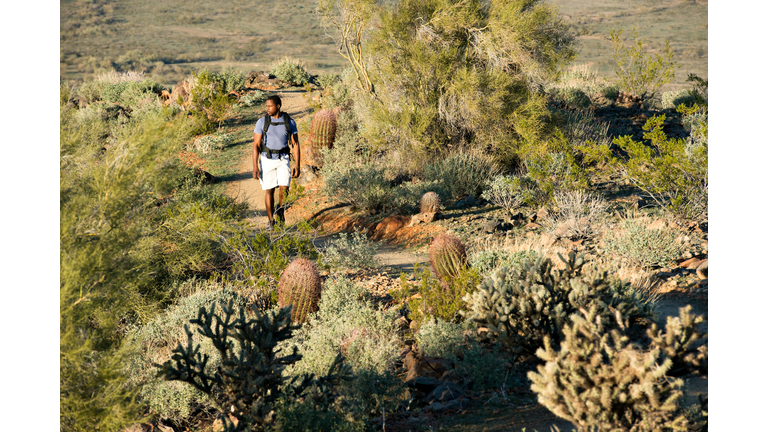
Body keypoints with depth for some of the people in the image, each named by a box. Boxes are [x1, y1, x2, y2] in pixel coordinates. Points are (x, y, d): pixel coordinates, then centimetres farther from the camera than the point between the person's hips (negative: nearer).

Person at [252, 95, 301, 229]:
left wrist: (297, 165, -8)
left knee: (284, 188, -16)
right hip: (267, 160, 0)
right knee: (269, 191, 3)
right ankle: (271, 222, 16)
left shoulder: (290, 122, -4)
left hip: (283, 160, 0)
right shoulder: (262, 122, -7)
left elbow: (295, 144, 0)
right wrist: (255, 166, -14)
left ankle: (280, 209, 14)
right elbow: (256, 145, -7)